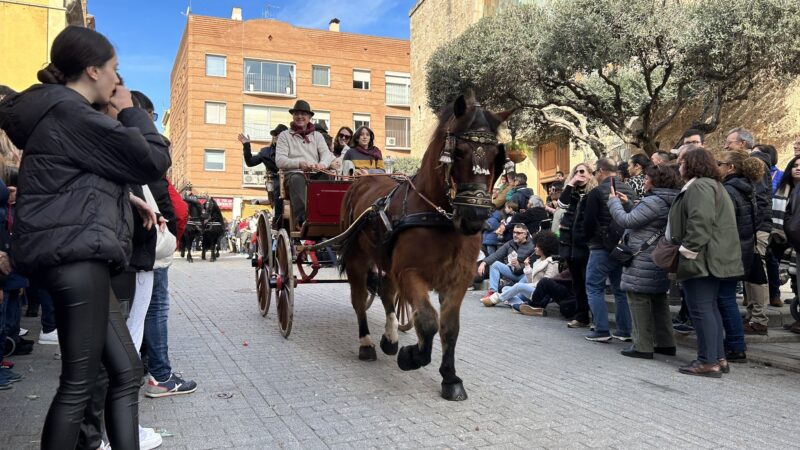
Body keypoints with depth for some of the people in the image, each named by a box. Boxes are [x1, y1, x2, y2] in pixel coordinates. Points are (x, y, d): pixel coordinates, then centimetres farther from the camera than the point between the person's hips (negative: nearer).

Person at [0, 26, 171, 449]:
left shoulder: (56, 112, 20)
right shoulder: (69, 112, -12)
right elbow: (154, 159, -11)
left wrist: (127, 197, 18)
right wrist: (130, 110, 4)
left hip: (75, 254, 10)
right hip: (75, 252, -10)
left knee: (126, 369, 9)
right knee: (79, 382, -3)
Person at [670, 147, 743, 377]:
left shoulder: (699, 186, -13)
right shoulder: (712, 185, 23)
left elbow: (700, 223, -24)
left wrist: (687, 252, -21)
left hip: (701, 259, -11)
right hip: (712, 259, 11)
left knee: (701, 309, -8)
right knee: (709, 307, 15)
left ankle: (708, 362, -5)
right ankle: (718, 357, 20)